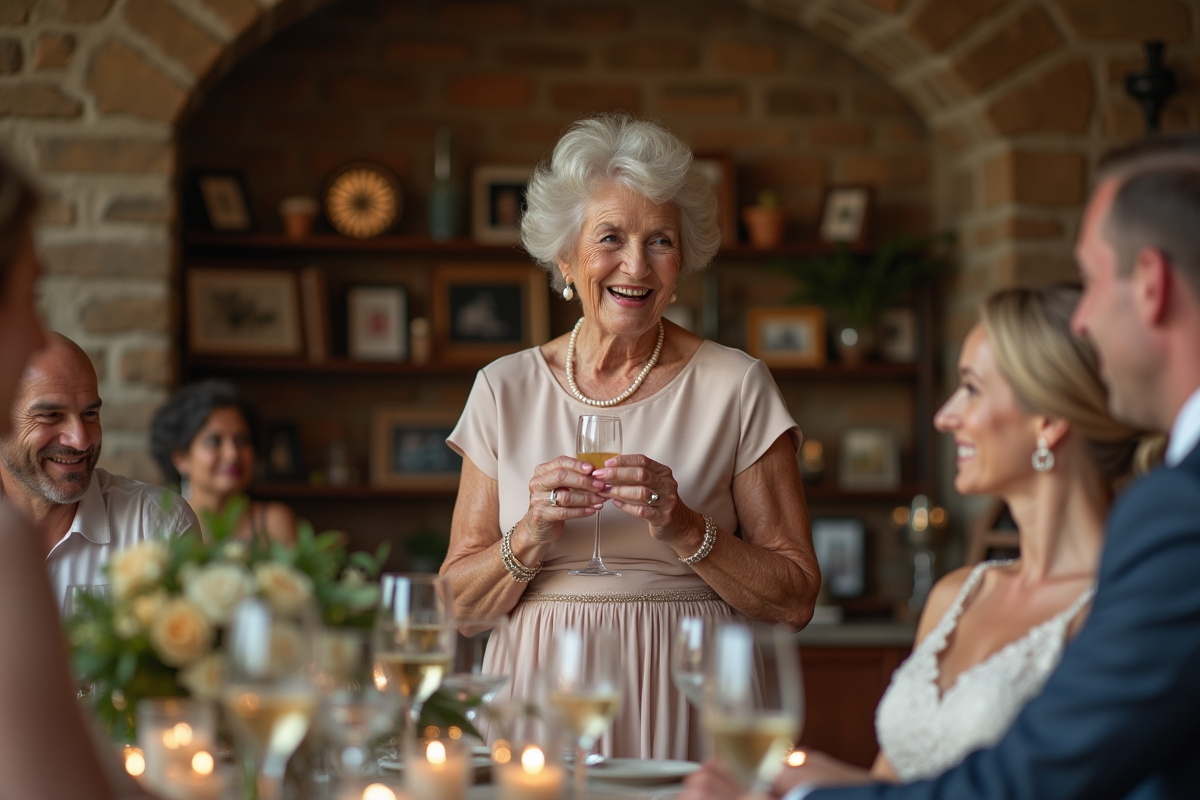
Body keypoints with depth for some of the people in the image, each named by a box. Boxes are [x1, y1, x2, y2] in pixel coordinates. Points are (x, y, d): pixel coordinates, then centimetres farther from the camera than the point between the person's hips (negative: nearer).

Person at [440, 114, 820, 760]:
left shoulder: (736, 387, 1)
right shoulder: (505, 389, 6)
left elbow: (794, 602, 0)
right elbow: (461, 605, 6)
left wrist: (684, 528, -13)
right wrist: (530, 536, -11)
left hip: (680, 707, -1)